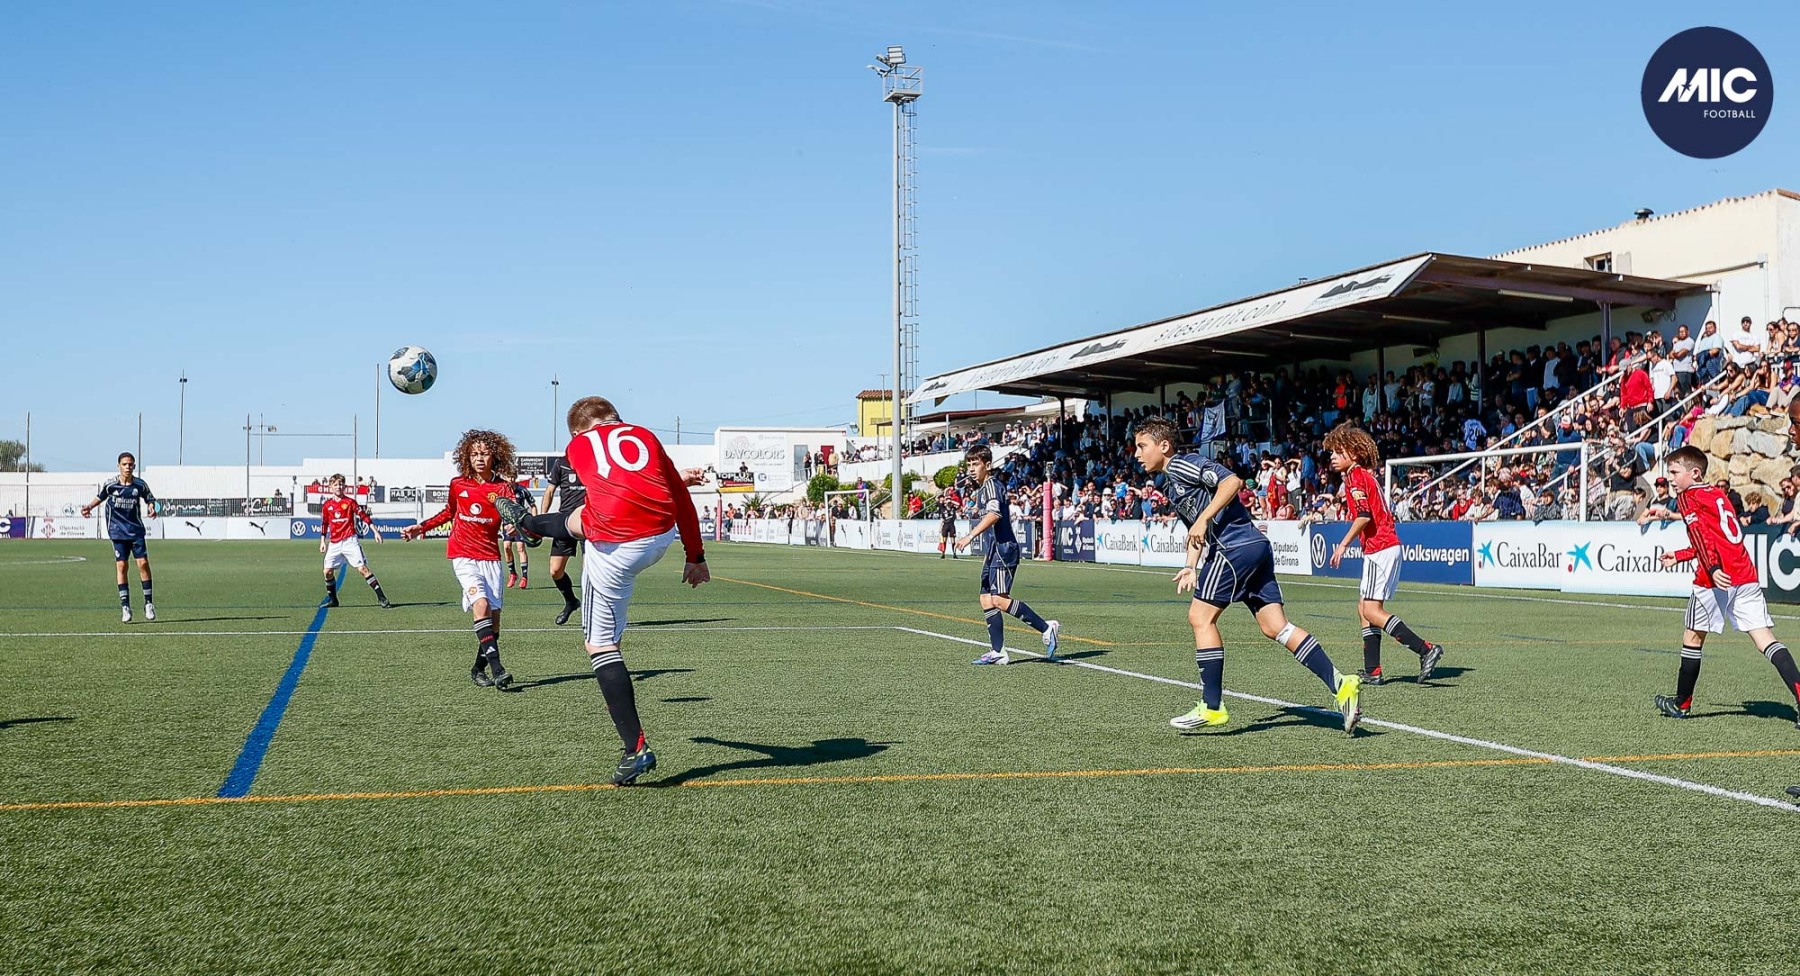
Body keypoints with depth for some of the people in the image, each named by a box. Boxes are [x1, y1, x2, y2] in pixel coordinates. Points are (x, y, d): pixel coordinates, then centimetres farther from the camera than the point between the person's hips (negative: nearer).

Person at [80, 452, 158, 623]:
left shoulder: (140, 485, -2)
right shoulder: (109, 485, -3)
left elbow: (150, 499, 10)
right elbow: (100, 497, 15)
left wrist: (151, 508, -11)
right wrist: (89, 507, -2)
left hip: (136, 530, 0)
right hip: (118, 532, 0)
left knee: (143, 563, -8)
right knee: (121, 566, -5)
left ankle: (149, 603, 4)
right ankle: (125, 607, 1)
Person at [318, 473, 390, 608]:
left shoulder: (350, 502, 0)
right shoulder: (327, 505, 9)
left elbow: (364, 516, 0)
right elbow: (324, 524, 17)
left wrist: (375, 531, -5)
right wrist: (322, 541, 13)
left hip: (350, 540, -4)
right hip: (334, 544, 4)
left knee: (362, 568, -11)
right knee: (328, 571, -1)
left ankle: (382, 598, -13)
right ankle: (332, 600, 19)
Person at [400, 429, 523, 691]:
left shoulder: (502, 487, -4)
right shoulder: (458, 484, 2)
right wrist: (422, 527, 19)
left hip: (490, 558, 1)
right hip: (463, 556, -1)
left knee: (493, 615, 0)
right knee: (481, 603, -23)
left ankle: (479, 668, 20)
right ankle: (496, 667, -30)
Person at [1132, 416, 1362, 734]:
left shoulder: (1181, 464, -4)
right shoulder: (1171, 483, 26)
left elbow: (1232, 481, -17)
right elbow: (1195, 531, 31)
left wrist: (1204, 519, -21)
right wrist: (1191, 567, 16)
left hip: (1236, 547, -10)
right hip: (1255, 546, 10)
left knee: (1200, 616, -3)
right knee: (1274, 627, 2)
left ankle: (1212, 707, 0)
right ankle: (1341, 684, -5)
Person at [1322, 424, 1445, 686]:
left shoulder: (1355, 477, -8)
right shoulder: (1366, 475, 20)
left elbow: (1364, 516, -19)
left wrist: (1343, 544, -15)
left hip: (1380, 549, -10)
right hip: (1389, 546, 10)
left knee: (1372, 610, -14)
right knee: (1364, 608, 11)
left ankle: (1425, 649, -22)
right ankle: (1372, 672, 9)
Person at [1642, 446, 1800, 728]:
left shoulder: (1687, 497, 2)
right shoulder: (1719, 495, 24)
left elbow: (1701, 535, -14)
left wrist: (1713, 569, -26)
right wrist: (1679, 556, 41)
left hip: (1716, 579, -6)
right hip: (1746, 575, 6)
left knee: (1693, 638, 12)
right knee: (1766, 640, -2)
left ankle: (1681, 703, 24)